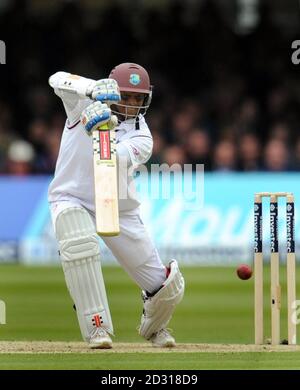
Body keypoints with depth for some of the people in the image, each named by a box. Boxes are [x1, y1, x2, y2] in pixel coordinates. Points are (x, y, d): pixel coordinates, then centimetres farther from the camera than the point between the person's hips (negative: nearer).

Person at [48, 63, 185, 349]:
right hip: (73, 199, -2)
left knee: (168, 287, -2)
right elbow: (58, 80, -30)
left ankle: (153, 327, 34)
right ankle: (97, 327, -30)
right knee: (80, 244, -39)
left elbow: (114, 161, -31)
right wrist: (94, 89, -48)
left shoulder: (141, 138, -11)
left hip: (118, 209, 2)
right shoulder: (84, 102, -10)